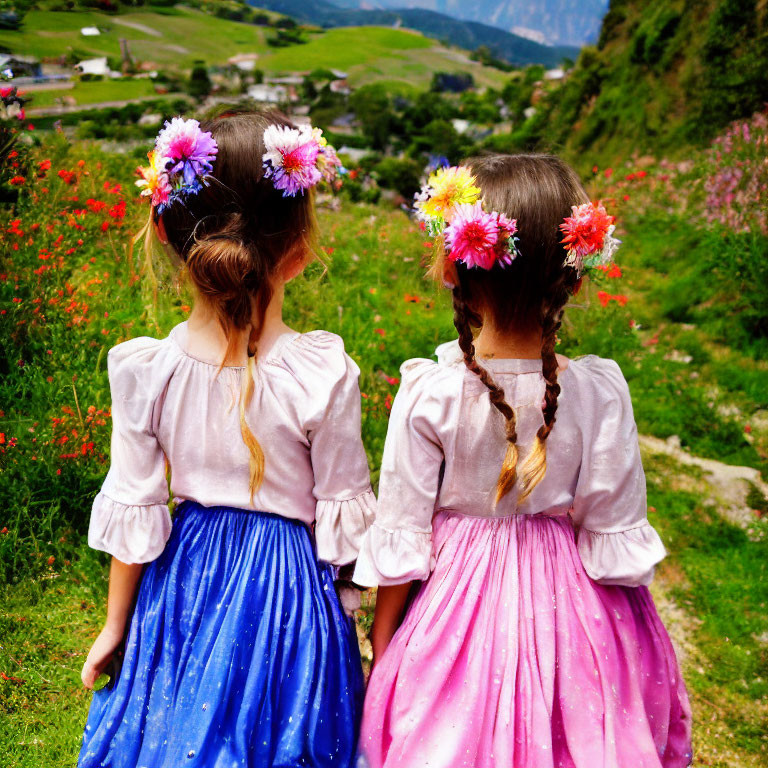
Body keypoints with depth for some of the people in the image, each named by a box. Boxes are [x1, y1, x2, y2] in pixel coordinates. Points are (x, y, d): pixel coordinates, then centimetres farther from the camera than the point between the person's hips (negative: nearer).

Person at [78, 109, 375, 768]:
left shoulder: (143, 370, -17)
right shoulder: (324, 373, -23)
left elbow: (132, 514, -7)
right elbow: (345, 514, -11)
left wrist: (115, 625, 9)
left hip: (187, 574, 3)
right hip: (291, 588, -2)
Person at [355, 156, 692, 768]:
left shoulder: (429, 393, -20)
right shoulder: (600, 392, -17)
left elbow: (401, 534, -11)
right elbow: (615, 535, -8)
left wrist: (381, 652, 4)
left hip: (458, 600, -1)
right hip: (569, 604, 1)